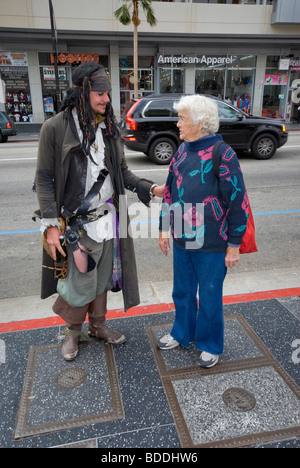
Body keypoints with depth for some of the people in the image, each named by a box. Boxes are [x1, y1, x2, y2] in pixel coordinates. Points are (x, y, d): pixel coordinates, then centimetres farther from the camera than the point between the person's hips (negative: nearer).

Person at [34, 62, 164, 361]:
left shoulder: (109, 127, 7)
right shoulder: (56, 127, -8)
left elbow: (122, 171, 12)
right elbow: (44, 179, -7)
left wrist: (150, 189, -2)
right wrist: (51, 225, -14)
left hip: (108, 218, 5)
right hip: (76, 221, -4)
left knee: (102, 278, 16)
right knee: (81, 283, 4)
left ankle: (98, 325, 39)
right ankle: (73, 332, 32)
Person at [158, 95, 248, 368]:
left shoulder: (222, 154, -14)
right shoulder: (182, 151, 6)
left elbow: (238, 200, -13)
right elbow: (169, 191, 14)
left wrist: (234, 244, -12)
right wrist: (164, 229, 13)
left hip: (211, 244, -6)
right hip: (182, 240, 6)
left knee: (209, 297, 11)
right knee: (182, 291, 21)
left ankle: (210, 345, 34)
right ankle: (182, 334, 44)